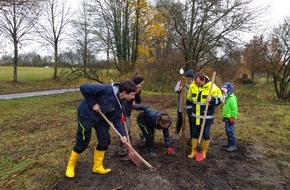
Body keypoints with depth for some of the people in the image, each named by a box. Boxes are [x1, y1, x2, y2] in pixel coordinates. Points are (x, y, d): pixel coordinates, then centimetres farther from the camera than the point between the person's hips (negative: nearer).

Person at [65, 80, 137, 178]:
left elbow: (117, 119, -1)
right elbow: (84, 88, -30)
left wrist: (122, 134, -12)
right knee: (82, 143, -1)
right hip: (87, 114, -7)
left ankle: (97, 167, 22)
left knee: (105, 140, 4)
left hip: (101, 117, 8)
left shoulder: (120, 103, -6)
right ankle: (70, 166, 24)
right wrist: (93, 104, -25)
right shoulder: (107, 89, -32)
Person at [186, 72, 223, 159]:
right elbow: (189, 100, 8)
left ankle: (204, 153, 28)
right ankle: (193, 152, 29)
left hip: (207, 117, -3)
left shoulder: (212, 87, -17)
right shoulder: (192, 86, -5)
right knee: (194, 134, 14)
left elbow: (219, 99, -13)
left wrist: (212, 99, -34)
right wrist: (189, 111, 12)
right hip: (195, 116, 4)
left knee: (205, 135, 8)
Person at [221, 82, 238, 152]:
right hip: (227, 117, 10)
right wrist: (224, 116, 23)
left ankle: (233, 146, 2)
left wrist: (232, 117, -21)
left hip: (230, 118, -10)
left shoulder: (232, 98, -18)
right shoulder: (227, 97, 14)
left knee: (230, 131, -6)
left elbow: (234, 109, -22)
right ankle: (230, 144, 27)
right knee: (227, 131, 16)